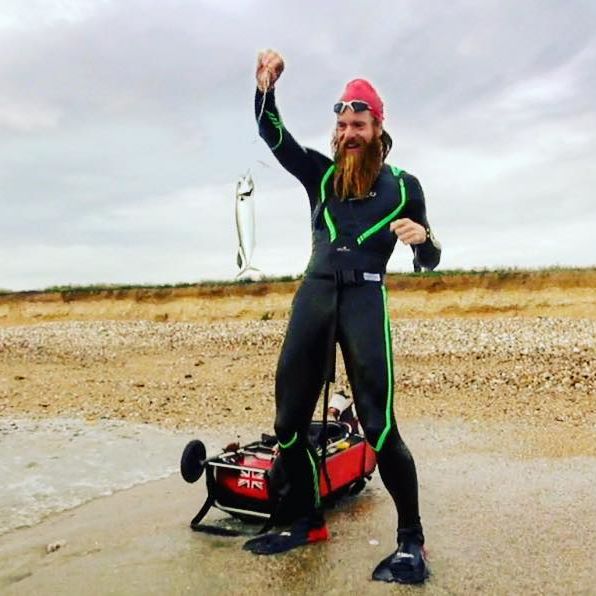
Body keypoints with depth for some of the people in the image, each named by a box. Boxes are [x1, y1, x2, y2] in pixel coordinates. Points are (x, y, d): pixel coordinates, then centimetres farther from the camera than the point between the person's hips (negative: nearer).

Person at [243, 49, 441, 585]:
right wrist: (266, 87, -13)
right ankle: (309, 523, 22)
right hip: (314, 295, 4)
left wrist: (424, 237, -12)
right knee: (289, 422, 4)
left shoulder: (403, 185, 10)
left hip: (365, 300, -3)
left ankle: (412, 540, 5)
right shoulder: (320, 173, 15)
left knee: (379, 426, -12)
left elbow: (429, 261, 11)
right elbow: (274, 136, 4)